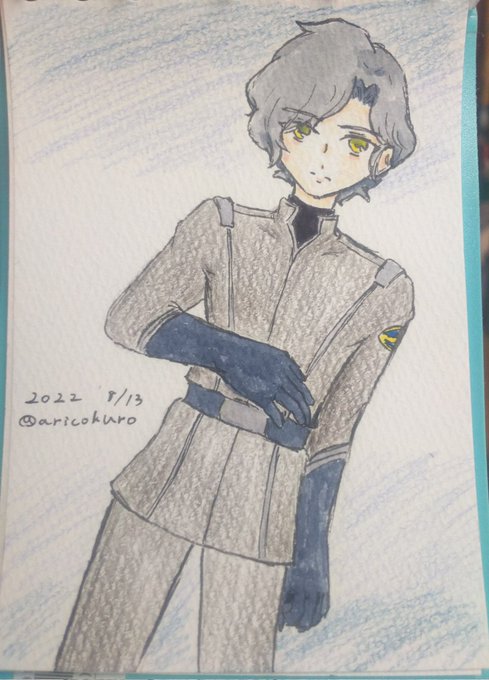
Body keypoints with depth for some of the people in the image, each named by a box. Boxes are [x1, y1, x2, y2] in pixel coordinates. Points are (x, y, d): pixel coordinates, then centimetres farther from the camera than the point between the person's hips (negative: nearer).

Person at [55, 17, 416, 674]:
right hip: (177, 464, 1)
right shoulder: (222, 225, 3)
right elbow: (128, 318, -5)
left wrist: (313, 549, 2)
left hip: (271, 499, 0)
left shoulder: (382, 287, 2)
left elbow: (334, 433, 3)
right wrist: (225, 349, -20)